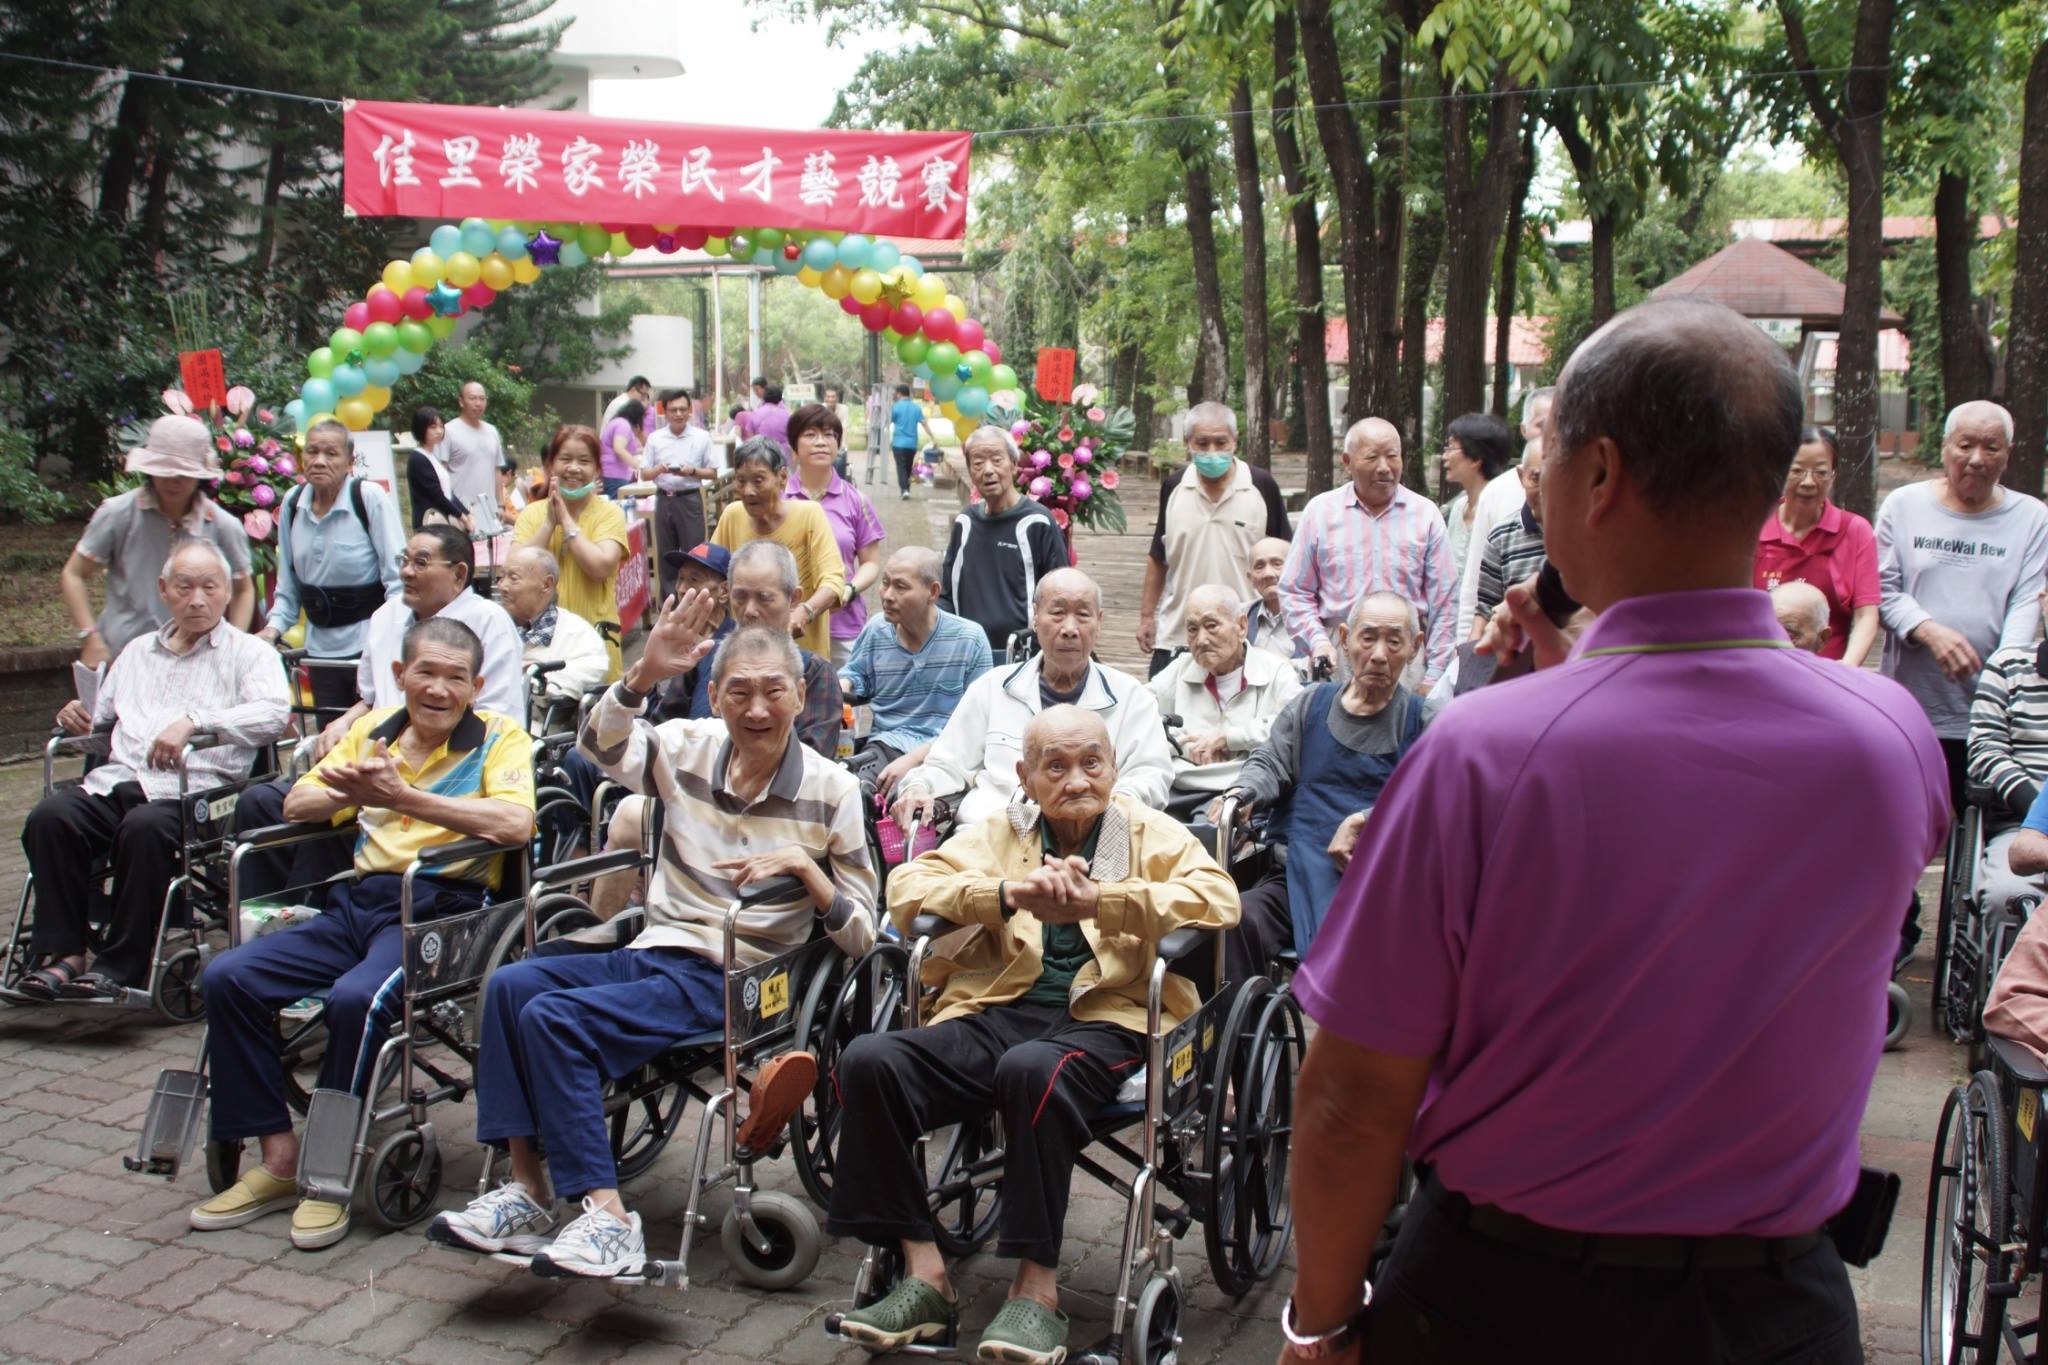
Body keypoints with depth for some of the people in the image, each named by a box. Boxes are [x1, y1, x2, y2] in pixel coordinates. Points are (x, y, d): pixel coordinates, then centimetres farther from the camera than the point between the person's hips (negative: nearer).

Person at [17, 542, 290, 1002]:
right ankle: (63, 951, -18)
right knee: (50, 817, -25)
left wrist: (195, 721, -20)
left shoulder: (249, 652, 10)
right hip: (117, 780, 5)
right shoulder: (138, 652, 29)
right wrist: (79, 718, 8)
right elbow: (102, 718, 33)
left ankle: (122, 965, -24)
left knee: (144, 827, -36)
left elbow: (275, 712, -9)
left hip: (193, 790, -5)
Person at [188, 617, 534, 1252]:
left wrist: (402, 796, -20)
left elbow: (516, 824, -17)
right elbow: (297, 805, 17)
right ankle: (280, 1159, 0)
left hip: (439, 909, -6)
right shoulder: (375, 729, 18)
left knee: (357, 999, -32)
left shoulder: (500, 736, 1)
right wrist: (351, 791, -6)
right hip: (359, 901, 6)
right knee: (228, 977, -10)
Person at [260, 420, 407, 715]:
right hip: (321, 646, 5)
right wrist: (274, 627, 1)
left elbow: (398, 576, -11)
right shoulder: (292, 503, 5)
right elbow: (288, 582, 14)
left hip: (370, 645, -5)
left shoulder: (370, 497, -9)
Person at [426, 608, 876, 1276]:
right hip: (654, 952, 5)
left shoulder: (830, 790, -3)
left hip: (730, 983, -5)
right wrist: (643, 675, -27)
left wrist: (803, 866, -19)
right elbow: (602, 744, -10)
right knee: (512, 983, -19)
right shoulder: (691, 748, 7)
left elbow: (861, 937, -2)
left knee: (554, 1016, -23)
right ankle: (528, 1187, -14)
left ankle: (608, 1218, -21)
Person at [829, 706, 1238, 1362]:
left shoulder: (1150, 833, 14)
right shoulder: (999, 832, 22)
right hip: (999, 1009, 4)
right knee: (868, 1059, -22)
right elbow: (906, 886, 8)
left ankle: (1037, 1290, -22)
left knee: (1032, 1068, -38)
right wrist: (1009, 894, -9)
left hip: (1105, 1017, -3)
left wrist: (1096, 900, -16)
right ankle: (924, 1275, -11)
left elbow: (1220, 899, -6)